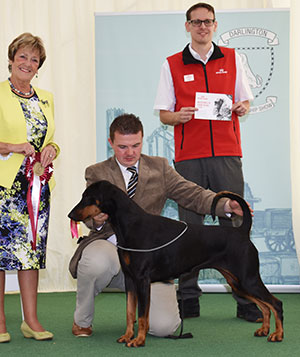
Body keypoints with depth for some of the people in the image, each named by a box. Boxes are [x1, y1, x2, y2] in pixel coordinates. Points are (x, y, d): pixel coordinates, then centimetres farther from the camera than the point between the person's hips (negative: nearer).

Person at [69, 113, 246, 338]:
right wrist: (97, 220, -29)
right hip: (110, 245, -1)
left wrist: (227, 205, -16)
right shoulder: (96, 173, 7)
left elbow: (192, 194, 3)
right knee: (99, 261, -39)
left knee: (164, 326, -16)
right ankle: (82, 320, -8)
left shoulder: (159, 167, 12)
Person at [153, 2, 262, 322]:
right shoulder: (172, 65, 9)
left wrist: (242, 107, -6)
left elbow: (245, 100, 17)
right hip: (188, 155, 0)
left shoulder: (231, 59, 13)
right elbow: (163, 114, 8)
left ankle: (246, 300, 2)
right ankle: (188, 299, 8)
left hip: (227, 154, 0)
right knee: (189, 226, 1)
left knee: (235, 223, -2)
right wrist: (178, 116, -13)